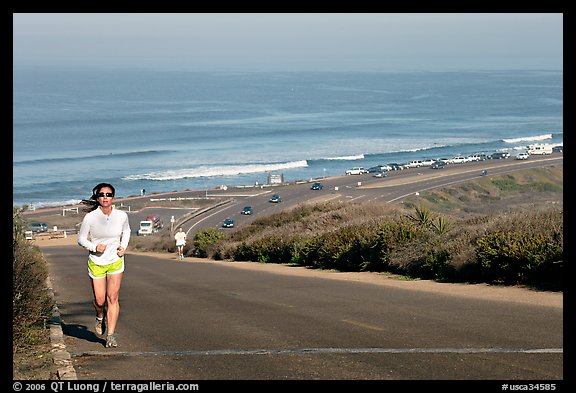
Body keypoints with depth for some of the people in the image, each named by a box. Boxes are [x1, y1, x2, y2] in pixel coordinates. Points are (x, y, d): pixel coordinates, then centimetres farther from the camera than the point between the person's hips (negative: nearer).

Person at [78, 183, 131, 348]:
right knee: (100, 301, 2)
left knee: (113, 298, -8)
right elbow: (81, 239, -3)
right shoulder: (90, 217, -14)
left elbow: (126, 231, 14)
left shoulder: (122, 216, -8)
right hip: (96, 262, -1)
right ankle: (100, 317, 38)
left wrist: (123, 246, -3)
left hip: (116, 261, 1)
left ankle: (111, 335, -4)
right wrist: (94, 247, -21)